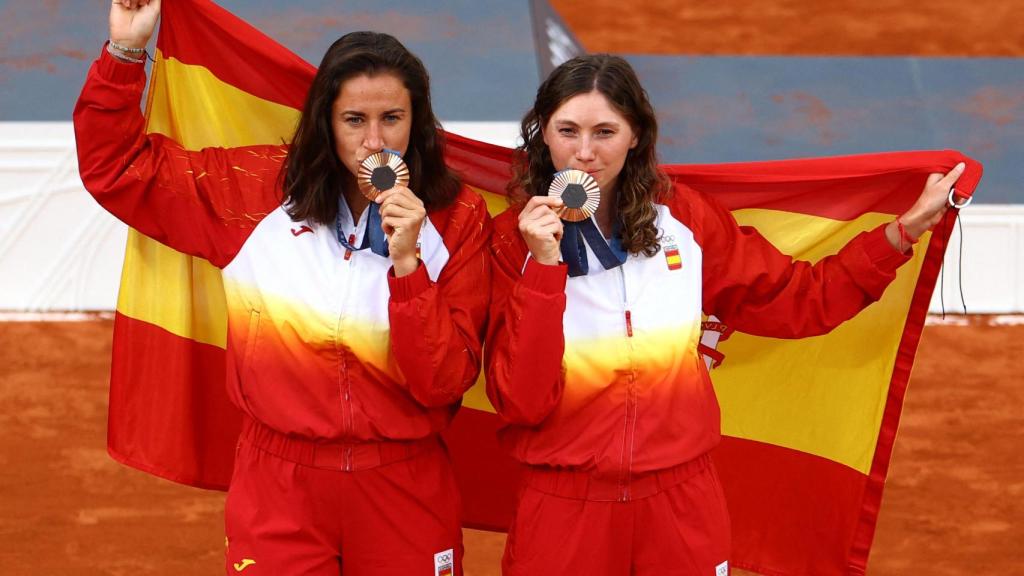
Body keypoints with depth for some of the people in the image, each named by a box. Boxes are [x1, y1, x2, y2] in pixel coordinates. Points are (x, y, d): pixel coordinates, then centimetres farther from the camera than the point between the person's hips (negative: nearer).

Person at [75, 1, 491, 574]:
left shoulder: (457, 219, -6)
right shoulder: (259, 190, -2)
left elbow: (443, 384, -11)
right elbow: (115, 167, 5)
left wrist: (407, 263, -23)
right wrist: (126, 52, -6)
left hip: (404, 491, 0)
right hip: (279, 487, 1)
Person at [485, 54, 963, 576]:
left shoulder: (683, 218, 0)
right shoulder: (515, 237, -7)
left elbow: (795, 299, 8)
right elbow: (521, 403, -15)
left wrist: (904, 231, 4)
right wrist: (544, 266, -22)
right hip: (564, 513, -2)